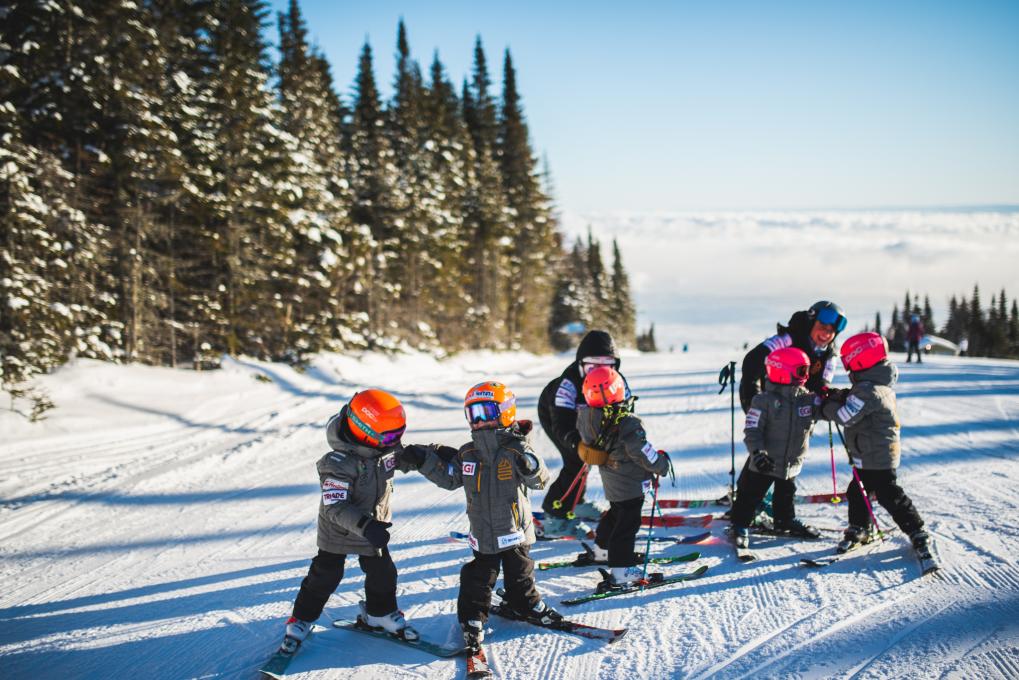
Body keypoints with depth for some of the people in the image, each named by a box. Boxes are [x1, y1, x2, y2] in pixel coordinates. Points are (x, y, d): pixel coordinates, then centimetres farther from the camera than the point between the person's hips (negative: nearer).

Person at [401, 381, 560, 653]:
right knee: (478, 579, 5)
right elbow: (449, 478, 10)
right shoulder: (467, 453, 0)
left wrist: (529, 465, -38)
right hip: (482, 533, 2)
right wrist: (425, 461, 0)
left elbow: (540, 480, -17)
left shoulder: (517, 450, -12)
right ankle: (472, 619, 16)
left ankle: (524, 605, 39)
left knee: (519, 572, 17)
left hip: (515, 530, -2)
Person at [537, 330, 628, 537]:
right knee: (576, 462, -16)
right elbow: (561, 425, -47)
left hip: (579, 415, 6)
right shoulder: (569, 382, -42)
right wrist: (577, 444, -64)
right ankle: (555, 519, -9)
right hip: (552, 413, -6)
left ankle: (574, 502, 39)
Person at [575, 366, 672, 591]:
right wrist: (662, 464, -7)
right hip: (631, 484, -7)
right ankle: (621, 570, 1)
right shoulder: (628, 424, -31)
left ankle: (601, 550, 44)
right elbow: (643, 454, -25)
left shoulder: (587, 417, -12)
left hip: (610, 480, 7)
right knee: (627, 523, 0)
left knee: (616, 512, 28)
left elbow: (585, 437, 8)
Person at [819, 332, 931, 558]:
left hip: (876, 458, -10)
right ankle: (858, 529, 33)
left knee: (890, 496, -3)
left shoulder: (867, 390, -26)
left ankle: (918, 534, 5)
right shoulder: (882, 384, 7)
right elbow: (853, 400, 16)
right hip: (881, 453, 10)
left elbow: (845, 417, -24)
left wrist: (826, 407, -8)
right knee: (857, 491, 20)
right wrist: (835, 396, 1)